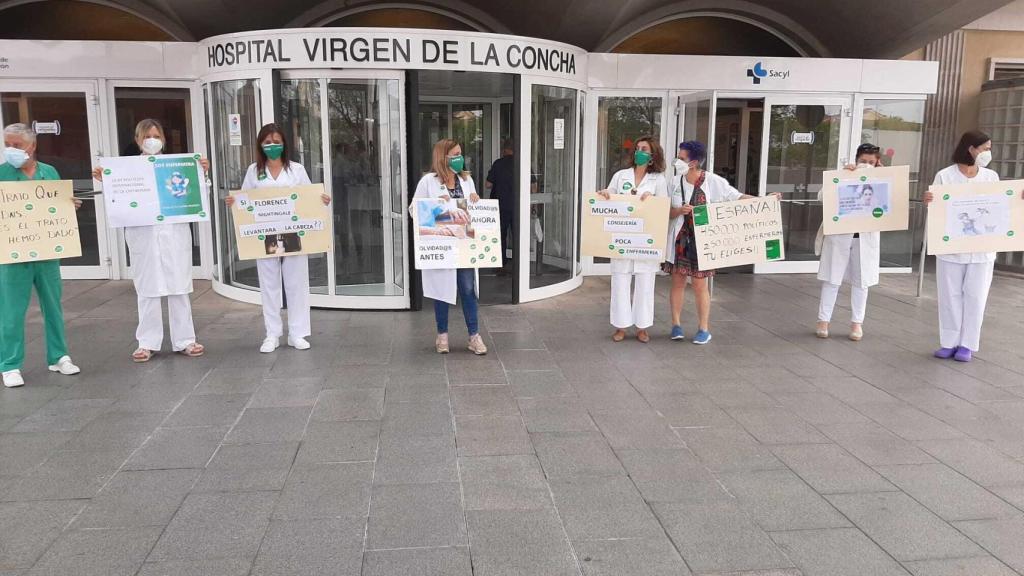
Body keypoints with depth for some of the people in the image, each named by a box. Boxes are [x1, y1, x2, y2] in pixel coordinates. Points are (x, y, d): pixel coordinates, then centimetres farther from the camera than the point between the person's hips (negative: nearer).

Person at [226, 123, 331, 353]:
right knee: (269, 285, 6)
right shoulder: (254, 170, 9)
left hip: (293, 234, 0)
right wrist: (232, 202, -10)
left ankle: (297, 333, 12)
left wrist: (322, 200, -12)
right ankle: (272, 334, 14)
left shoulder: (297, 169, 7)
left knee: (296, 283, 3)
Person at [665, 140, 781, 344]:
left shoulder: (713, 181, -8)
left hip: (701, 240, -3)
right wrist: (680, 210, -20)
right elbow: (669, 213, 2)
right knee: (678, 282, 7)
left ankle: (704, 329, 12)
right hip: (679, 239, 3)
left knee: (700, 284, 1)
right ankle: (676, 325, 18)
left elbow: (737, 197, -5)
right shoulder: (676, 182, 1)